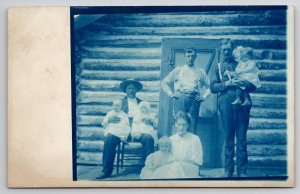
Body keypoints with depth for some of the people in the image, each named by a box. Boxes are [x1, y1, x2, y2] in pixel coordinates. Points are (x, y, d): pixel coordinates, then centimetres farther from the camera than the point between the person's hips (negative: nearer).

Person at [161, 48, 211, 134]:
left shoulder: (200, 72, 14)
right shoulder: (178, 70, 13)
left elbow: (209, 86, 15)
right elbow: (164, 83, 14)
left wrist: (204, 96, 3)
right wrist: (171, 94, 4)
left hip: (194, 99, 1)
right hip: (180, 98, -1)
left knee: (192, 127, -5)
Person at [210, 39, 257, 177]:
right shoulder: (218, 67, 17)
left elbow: (253, 87, 13)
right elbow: (213, 87, 5)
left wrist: (246, 84, -9)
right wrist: (227, 83, -10)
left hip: (242, 103, 0)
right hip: (226, 103, 0)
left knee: (241, 138, -4)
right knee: (228, 138, 1)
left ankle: (242, 171, -3)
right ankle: (228, 170, 6)